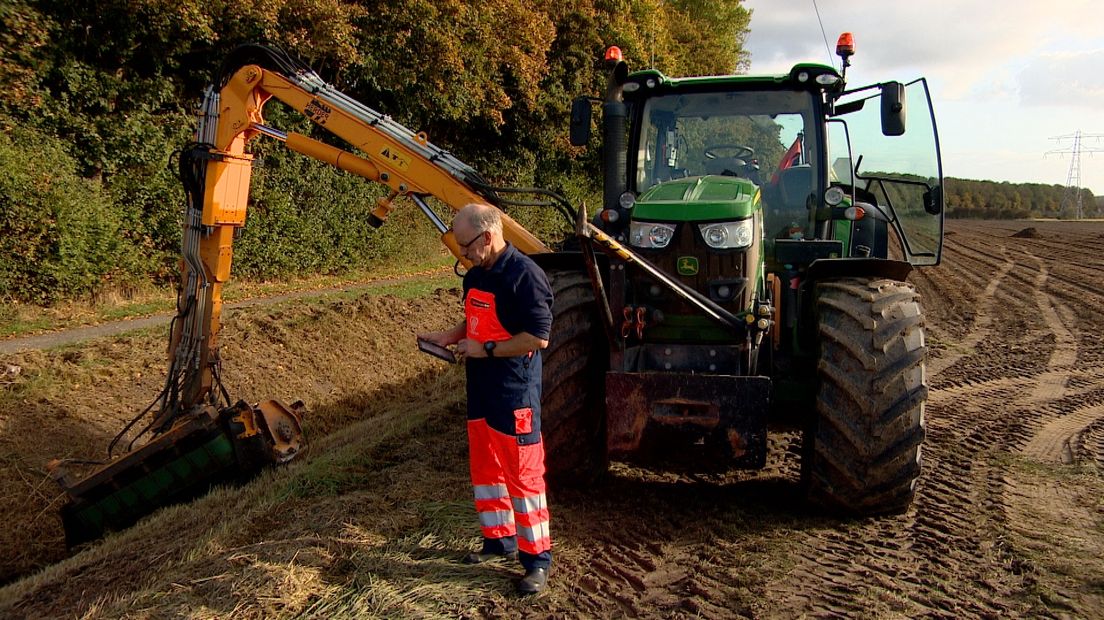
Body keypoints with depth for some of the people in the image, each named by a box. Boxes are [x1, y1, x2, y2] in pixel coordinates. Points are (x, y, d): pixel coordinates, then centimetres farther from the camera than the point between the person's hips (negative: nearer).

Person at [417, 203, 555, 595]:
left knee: (522, 475, -2)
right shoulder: (475, 276, 10)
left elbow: (538, 337, -23)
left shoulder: (524, 275, -19)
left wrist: (485, 350, -19)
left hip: (514, 395, -9)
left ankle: (537, 559, 8)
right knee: (485, 468, 17)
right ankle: (500, 540, 33)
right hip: (481, 390, 9)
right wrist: (447, 338, 6)